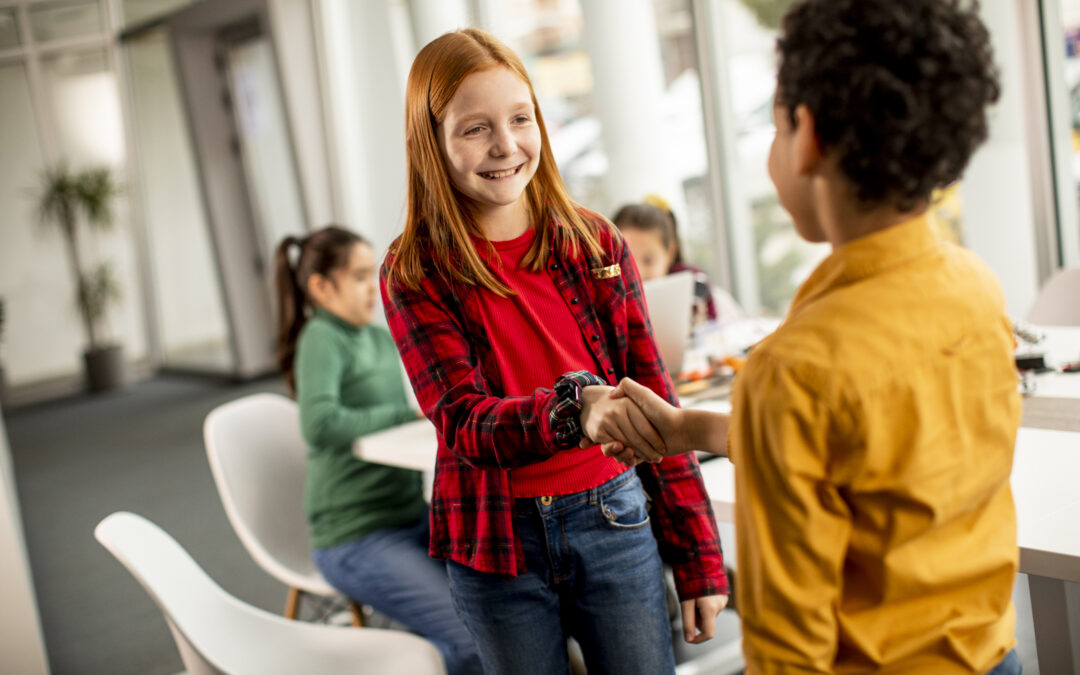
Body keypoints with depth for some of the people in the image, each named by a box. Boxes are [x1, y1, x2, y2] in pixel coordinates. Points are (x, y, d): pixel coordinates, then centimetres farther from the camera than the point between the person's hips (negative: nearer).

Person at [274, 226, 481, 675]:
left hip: (413, 516, 8)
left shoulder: (380, 339, 12)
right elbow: (320, 425, -26)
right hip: (356, 539, -8)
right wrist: (411, 413, -20)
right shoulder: (321, 339, -10)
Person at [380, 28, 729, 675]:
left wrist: (701, 561, 1)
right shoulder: (415, 274, -7)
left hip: (613, 519, 1)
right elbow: (465, 426, -18)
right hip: (498, 547, -1)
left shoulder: (595, 243, -2)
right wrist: (575, 408, -38)